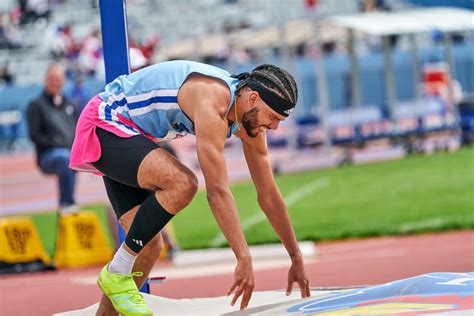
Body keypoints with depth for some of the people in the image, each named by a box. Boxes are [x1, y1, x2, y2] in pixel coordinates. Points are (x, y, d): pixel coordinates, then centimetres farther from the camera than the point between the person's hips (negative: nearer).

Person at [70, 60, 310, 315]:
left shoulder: (249, 117, -1)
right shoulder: (212, 104, -30)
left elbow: (268, 195, 8)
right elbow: (217, 191, -36)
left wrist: (296, 259, 11)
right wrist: (244, 260, -38)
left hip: (132, 135, 10)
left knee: (148, 245, 3)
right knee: (183, 184, -30)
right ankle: (117, 272, -18)